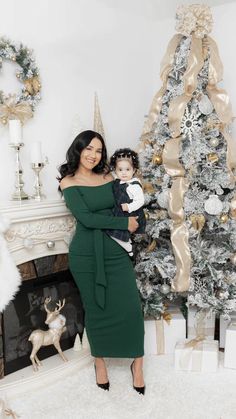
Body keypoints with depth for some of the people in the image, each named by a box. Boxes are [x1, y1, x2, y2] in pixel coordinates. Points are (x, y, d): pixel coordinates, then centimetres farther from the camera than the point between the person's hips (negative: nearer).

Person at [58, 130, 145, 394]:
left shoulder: (108, 177, 9)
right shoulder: (68, 182, -3)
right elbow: (86, 218, -15)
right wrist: (124, 223, -13)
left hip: (115, 252, 3)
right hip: (86, 255, -3)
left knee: (131, 307, -1)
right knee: (96, 310, 10)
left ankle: (137, 364, 19)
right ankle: (99, 362, 33)